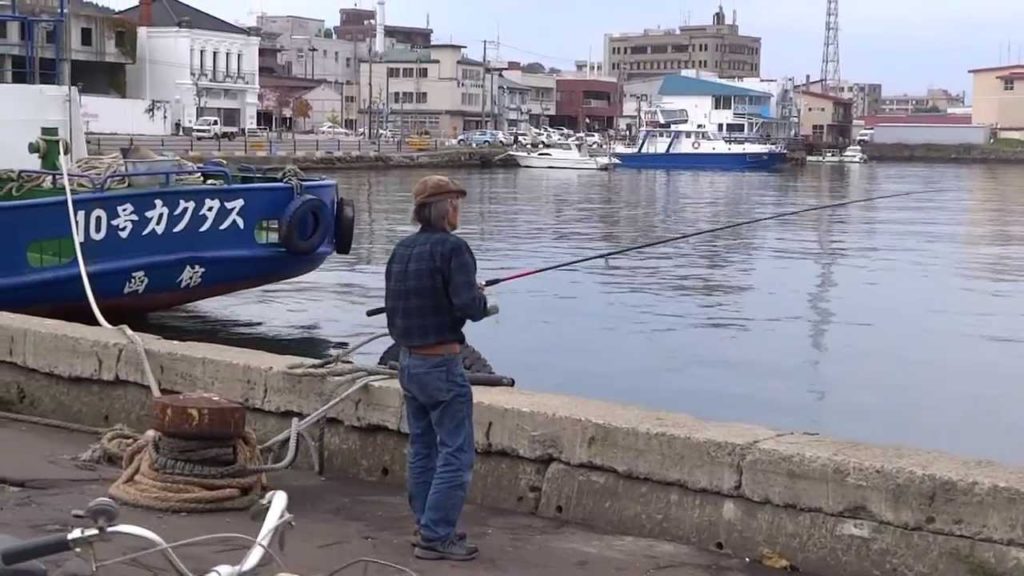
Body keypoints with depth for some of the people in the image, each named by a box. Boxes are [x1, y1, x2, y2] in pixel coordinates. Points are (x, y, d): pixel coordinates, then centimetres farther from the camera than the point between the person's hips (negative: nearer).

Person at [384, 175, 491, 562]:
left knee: (422, 450, 16)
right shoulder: (451, 247, -15)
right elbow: (469, 305, -23)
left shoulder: (402, 249, 8)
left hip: (408, 361, 9)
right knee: (455, 454, -4)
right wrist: (481, 297, -2)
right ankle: (436, 537, -5)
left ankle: (428, 526, 24)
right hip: (441, 363, -9)